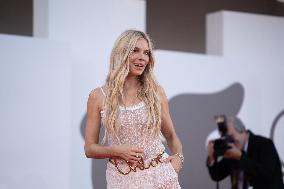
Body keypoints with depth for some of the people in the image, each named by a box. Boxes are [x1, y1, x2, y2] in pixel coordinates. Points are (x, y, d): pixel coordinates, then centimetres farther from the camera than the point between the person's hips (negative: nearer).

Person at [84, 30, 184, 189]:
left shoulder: (156, 92, 2)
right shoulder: (98, 96, -2)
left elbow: (171, 135, 13)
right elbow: (90, 148, 2)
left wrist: (179, 156, -6)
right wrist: (117, 151, -14)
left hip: (160, 176, 1)